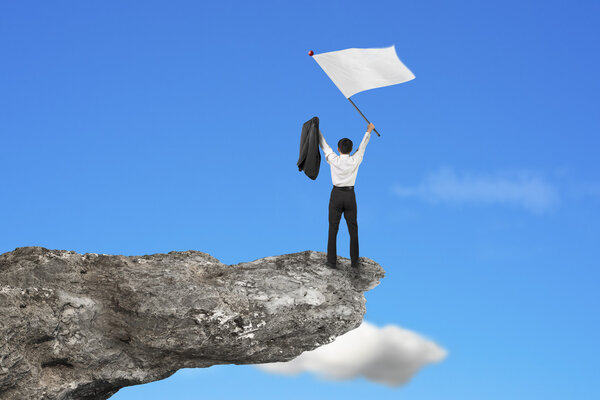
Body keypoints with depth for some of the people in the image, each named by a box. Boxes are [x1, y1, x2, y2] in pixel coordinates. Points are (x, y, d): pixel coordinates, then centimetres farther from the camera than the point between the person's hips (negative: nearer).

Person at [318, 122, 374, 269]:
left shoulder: (334, 160, -12)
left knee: (333, 229, 6)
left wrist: (317, 130, 16)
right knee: (353, 229, 10)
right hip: (350, 196, 1)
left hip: (336, 195, -1)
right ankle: (354, 261, 10)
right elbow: (362, 146, 7)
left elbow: (324, 145, 2)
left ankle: (332, 261, 5)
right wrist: (369, 130, 24)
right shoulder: (355, 161, -10)